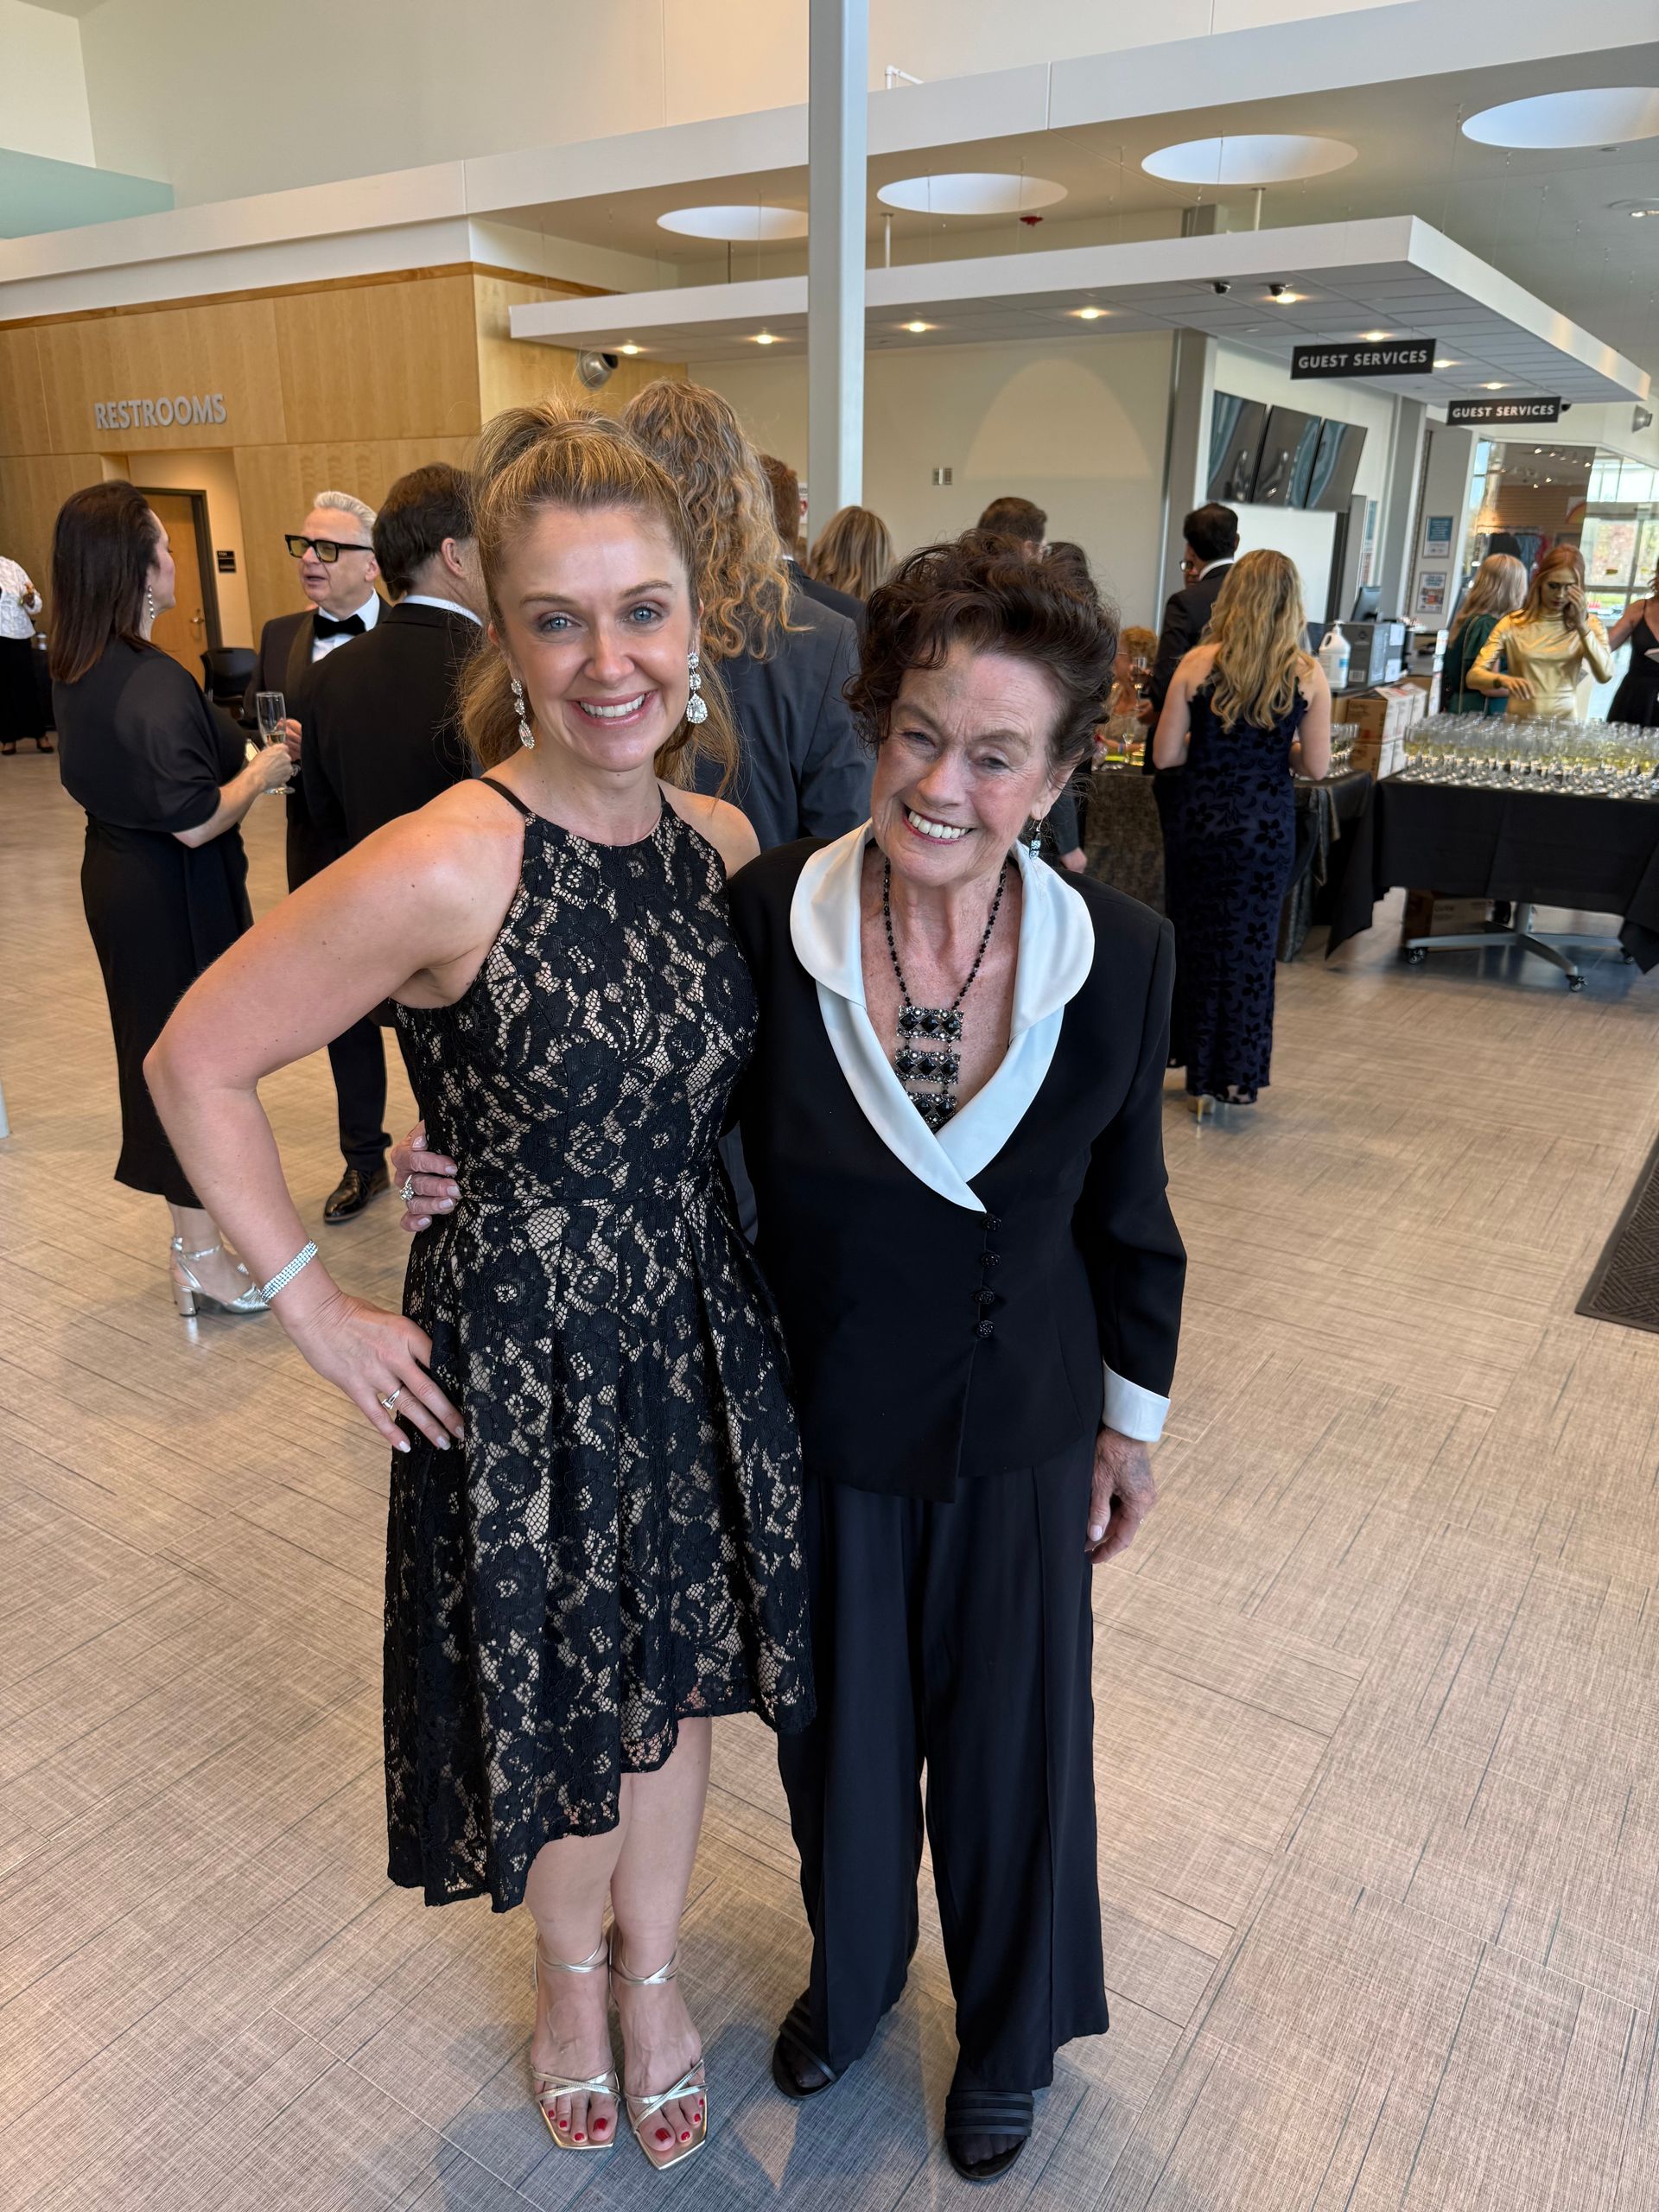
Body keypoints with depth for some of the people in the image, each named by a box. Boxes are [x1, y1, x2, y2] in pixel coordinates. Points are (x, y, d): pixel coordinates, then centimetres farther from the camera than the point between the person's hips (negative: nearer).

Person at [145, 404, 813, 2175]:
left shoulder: (719, 842, -5)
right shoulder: (449, 867, -24)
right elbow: (197, 1065, -15)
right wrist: (317, 1314, -12)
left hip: (698, 1335, 5)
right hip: (520, 1359, -5)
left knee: (674, 1674, 22)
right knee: (556, 1698, 18)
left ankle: (651, 1968, 53)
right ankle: (571, 1967, 53)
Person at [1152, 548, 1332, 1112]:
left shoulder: (1198, 663, -8)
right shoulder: (1308, 674, -6)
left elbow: (1165, 754, -8)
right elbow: (1316, 765, -5)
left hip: (1199, 820, 0)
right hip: (1267, 826, 0)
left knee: (1197, 939, 15)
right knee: (1251, 947, 13)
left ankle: (1200, 1072, 24)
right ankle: (1238, 1075, 22)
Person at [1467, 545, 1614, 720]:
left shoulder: (1590, 624, 9)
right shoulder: (1512, 624, 5)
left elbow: (1605, 676, -5)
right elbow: (1473, 676, -2)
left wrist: (1581, 625, -8)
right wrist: (1503, 680, -22)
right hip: (1520, 724, 0)